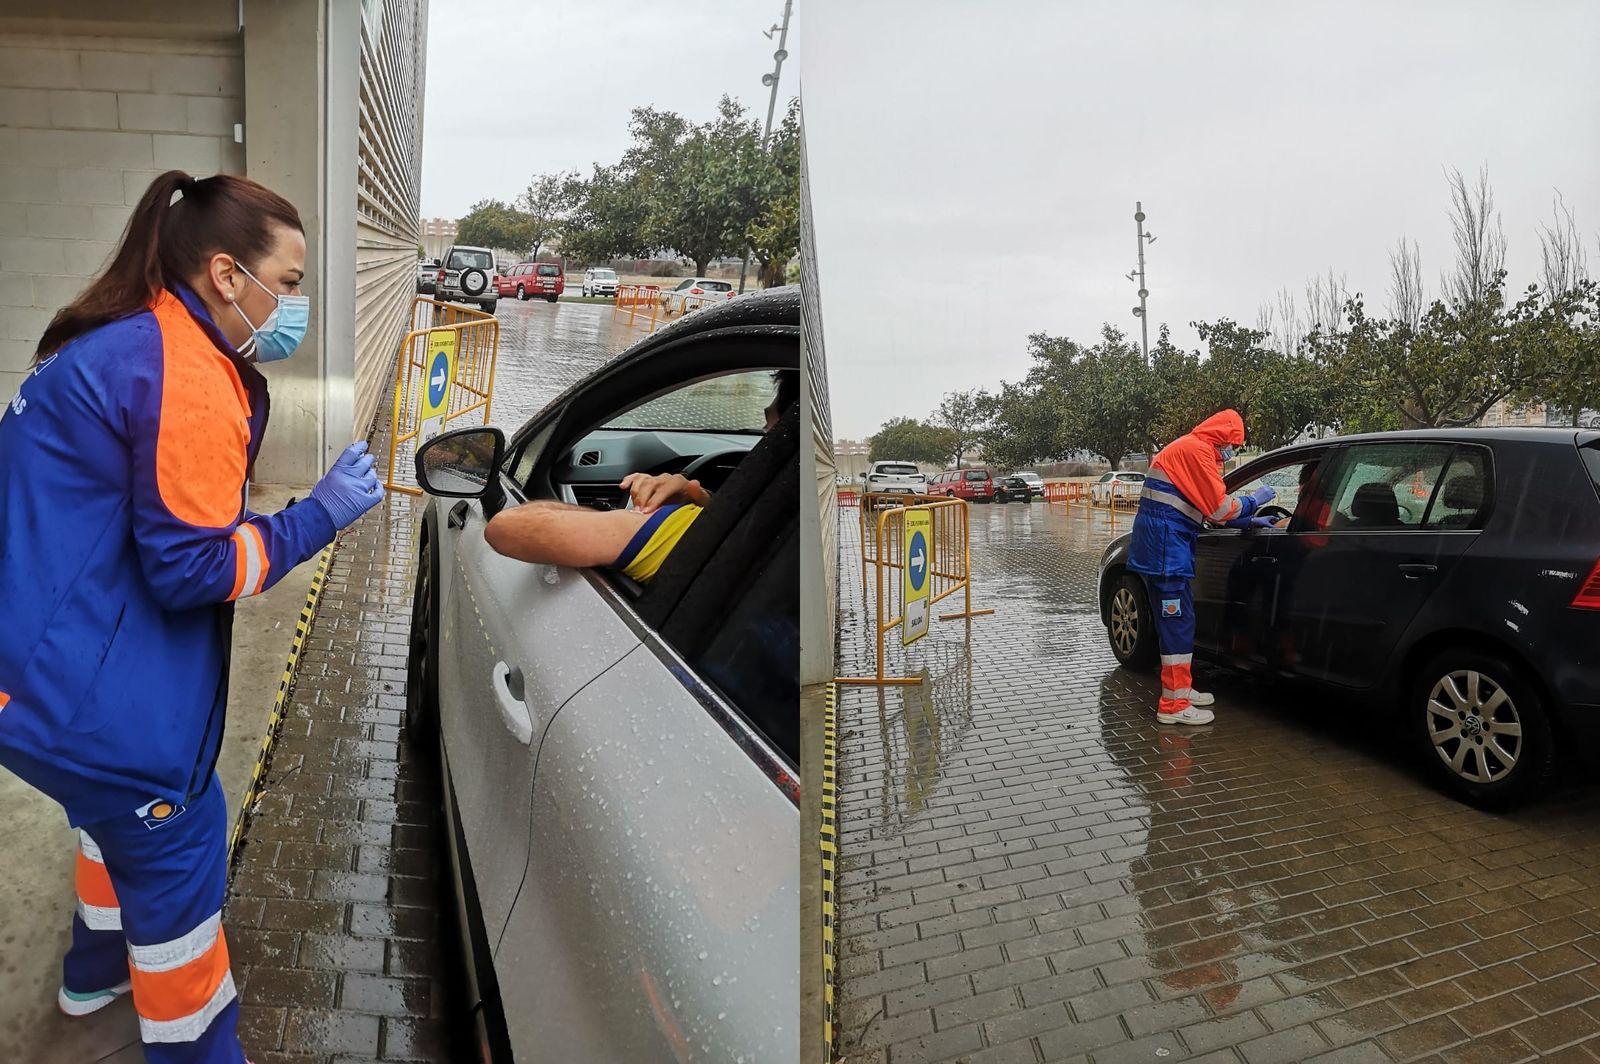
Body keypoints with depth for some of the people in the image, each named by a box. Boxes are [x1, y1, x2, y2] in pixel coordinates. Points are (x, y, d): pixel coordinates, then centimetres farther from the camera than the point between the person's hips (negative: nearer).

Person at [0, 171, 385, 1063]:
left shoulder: (123, 342, 9)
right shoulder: (188, 378, -23)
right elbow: (194, 566, -22)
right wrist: (324, 513, -16)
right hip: (97, 696, -11)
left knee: (120, 814, 30)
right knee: (178, 857, 5)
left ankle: (98, 971, 53)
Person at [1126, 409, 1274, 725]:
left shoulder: (1190, 449, 22)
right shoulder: (1196, 450, -10)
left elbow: (1209, 507, 24)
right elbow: (1219, 509, -12)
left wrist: (1250, 519, 22)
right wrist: (1254, 500, 4)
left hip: (1164, 545, 11)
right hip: (1166, 544, -11)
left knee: (1176, 618, 16)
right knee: (1178, 621, -8)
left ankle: (1180, 688, 25)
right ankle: (1174, 705, -5)